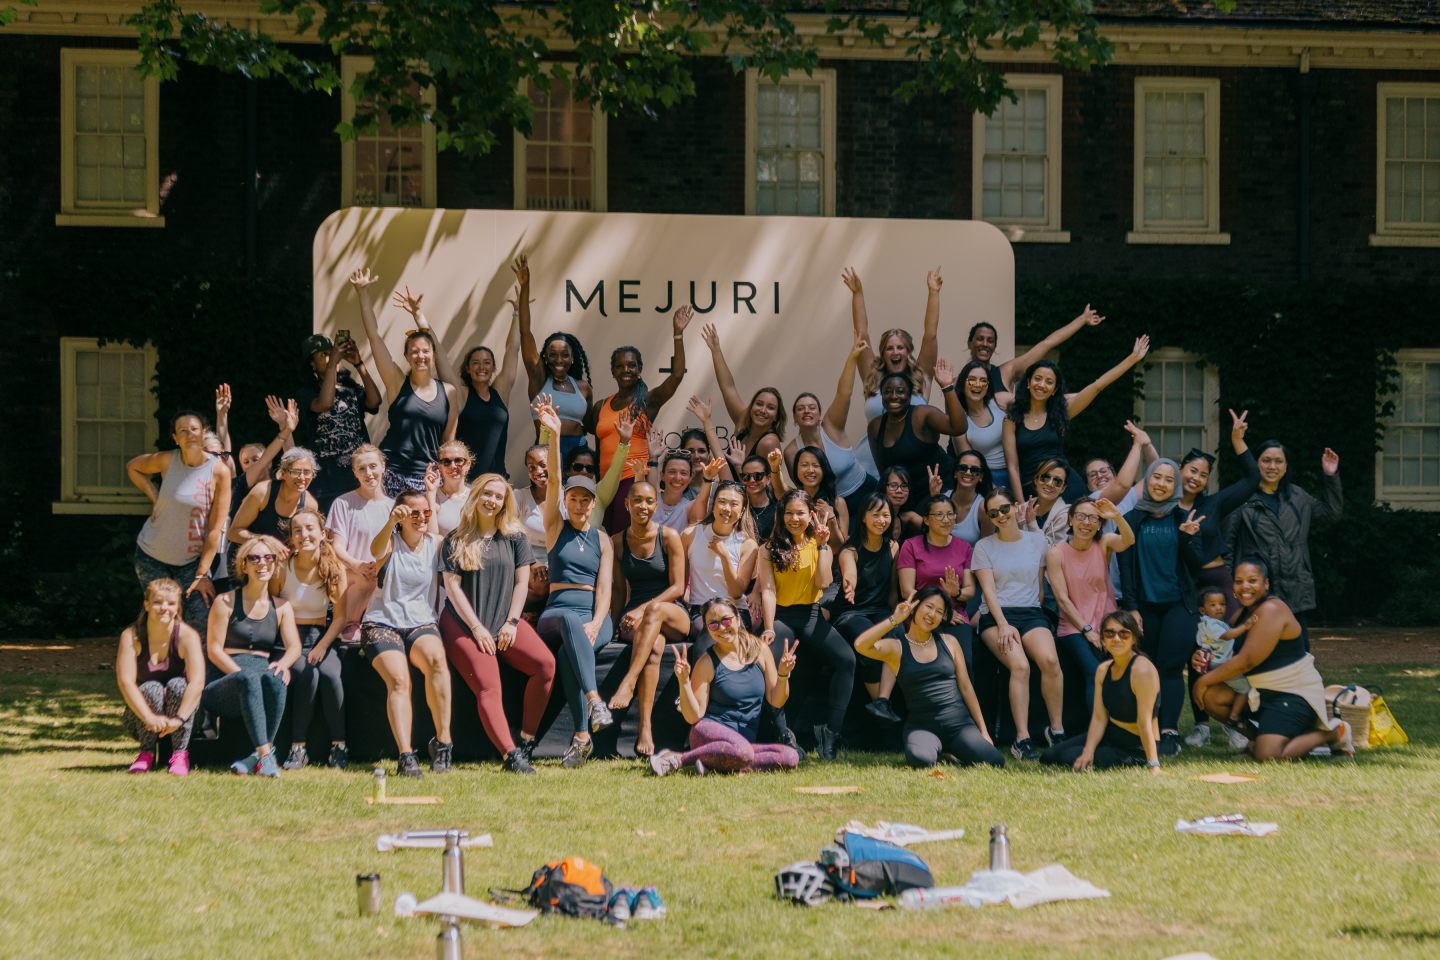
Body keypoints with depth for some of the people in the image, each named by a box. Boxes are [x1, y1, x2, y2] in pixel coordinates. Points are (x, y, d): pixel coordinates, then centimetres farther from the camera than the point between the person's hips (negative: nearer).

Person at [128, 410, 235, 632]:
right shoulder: (167, 461, -9)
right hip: (152, 556, 1)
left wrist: (201, 575, -15)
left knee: (201, 623, -10)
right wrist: (153, 497, -2)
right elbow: (132, 467, 13)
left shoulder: (219, 471, -13)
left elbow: (215, 529, -13)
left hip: (192, 560, -1)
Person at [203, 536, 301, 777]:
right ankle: (265, 755, -46)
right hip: (224, 683, -2)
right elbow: (214, 649, -1)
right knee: (249, 679, -39)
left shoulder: (282, 607, 16)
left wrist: (283, 664, -21)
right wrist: (242, 674, -17)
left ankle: (257, 756, -34)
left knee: (274, 678, -35)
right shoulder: (225, 602, 6)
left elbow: (294, 646, 4)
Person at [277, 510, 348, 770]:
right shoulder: (283, 568, -6)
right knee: (307, 675, -31)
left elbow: (340, 616, -1)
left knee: (329, 673, -29)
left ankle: (339, 747, -19)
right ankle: (298, 748, -22)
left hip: (321, 637, 1)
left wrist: (321, 647, -15)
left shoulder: (334, 568, -2)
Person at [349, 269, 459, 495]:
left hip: (427, 478, 2)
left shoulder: (448, 391, 8)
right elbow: (373, 335, -2)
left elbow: (448, 440, 14)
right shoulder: (397, 383, 3)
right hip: (391, 475, -2)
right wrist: (362, 293, -6)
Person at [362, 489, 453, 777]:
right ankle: (406, 756, -36)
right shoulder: (391, 541, 1)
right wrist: (391, 522, -43)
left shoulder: (436, 544, 11)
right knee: (399, 680, -28)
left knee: (436, 659, -32)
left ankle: (443, 741, -25)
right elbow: (377, 552, -23)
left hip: (421, 623, 2)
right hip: (382, 622, -2)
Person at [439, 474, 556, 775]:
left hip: (504, 621, 3)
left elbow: (522, 582, 9)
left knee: (546, 663, -24)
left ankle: (527, 741, -16)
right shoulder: (455, 541, 6)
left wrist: (512, 623, -3)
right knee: (488, 687, -25)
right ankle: (510, 754, -39)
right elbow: (452, 586, 0)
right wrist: (476, 628, -9)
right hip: (463, 623, -3)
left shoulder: (514, 537, 13)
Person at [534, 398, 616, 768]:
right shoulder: (556, 527, 12)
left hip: (595, 615, 1)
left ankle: (582, 735, -43)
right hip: (556, 610, -1)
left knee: (569, 651, -35)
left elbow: (604, 587, 3)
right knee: (570, 622, -39)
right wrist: (554, 435, -15)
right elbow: (553, 483, -2)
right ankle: (594, 701, -56)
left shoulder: (601, 540, 15)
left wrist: (596, 623, -16)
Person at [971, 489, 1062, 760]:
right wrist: (1003, 625, -14)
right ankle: (1023, 738, -32)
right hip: (995, 616, -2)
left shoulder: (1037, 542, 13)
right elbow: (988, 590, -1)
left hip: (1031, 612, 2)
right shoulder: (984, 547, 8)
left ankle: (1057, 729, -17)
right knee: (1020, 665, -31)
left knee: (1050, 660, -30)